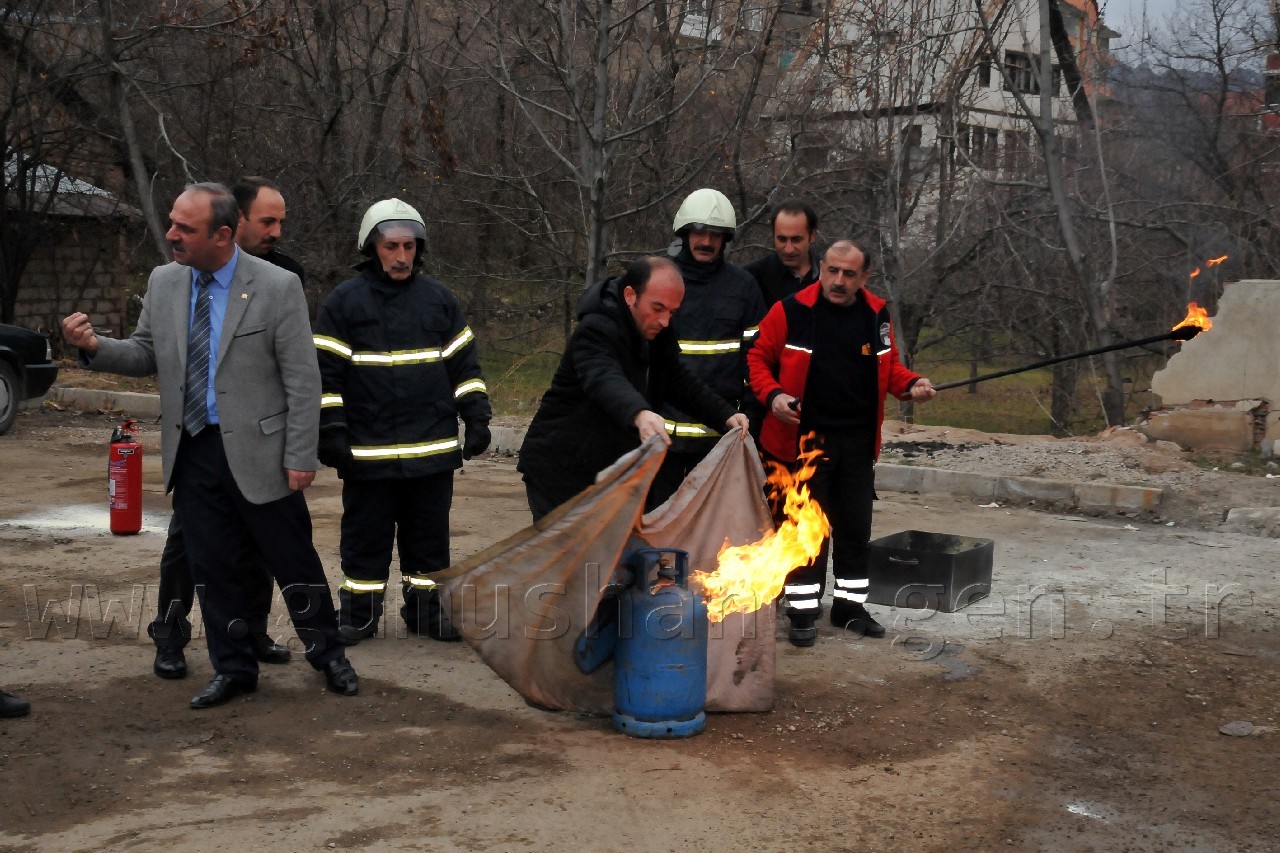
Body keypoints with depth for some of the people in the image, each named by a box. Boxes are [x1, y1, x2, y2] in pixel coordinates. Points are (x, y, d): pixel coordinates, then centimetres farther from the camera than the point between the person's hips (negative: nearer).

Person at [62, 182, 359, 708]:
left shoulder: (277, 287, -11)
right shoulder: (163, 282, 4)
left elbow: (302, 379, -9)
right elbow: (147, 355, 12)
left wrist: (300, 457, -11)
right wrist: (95, 347, -8)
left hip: (257, 454, -4)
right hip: (192, 451, 5)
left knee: (294, 564, 6)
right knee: (212, 570, 12)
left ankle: (328, 655, 27)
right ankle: (233, 669, 27)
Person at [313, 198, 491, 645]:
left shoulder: (438, 298, 9)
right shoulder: (344, 301, 0)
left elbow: (464, 364, 13)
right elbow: (326, 373, -2)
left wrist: (477, 418, 6)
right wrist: (330, 431, -8)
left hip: (433, 450, 3)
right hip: (368, 452, -3)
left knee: (429, 536, 10)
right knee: (366, 537, 5)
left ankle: (427, 608, 22)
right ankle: (358, 615, 17)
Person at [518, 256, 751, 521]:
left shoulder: (656, 333, 7)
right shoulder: (596, 330, -22)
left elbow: (681, 382, 7)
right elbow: (604, 380, -41)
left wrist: (725, 415, -9)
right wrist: (639, 414, -61)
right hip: (561, 471, -8)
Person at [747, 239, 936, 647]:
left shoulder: (877, 315, 3)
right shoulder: (791, 311, -10)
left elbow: (888, 367, 15)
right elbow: (758, 357, -3)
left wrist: (911, 384, -4)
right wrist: (772, 395, -19)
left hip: (858, 442, 4)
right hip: (805, 439, -4)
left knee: (856, 526, 12)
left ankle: (850, 605, 26)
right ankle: (803, 611, 11)